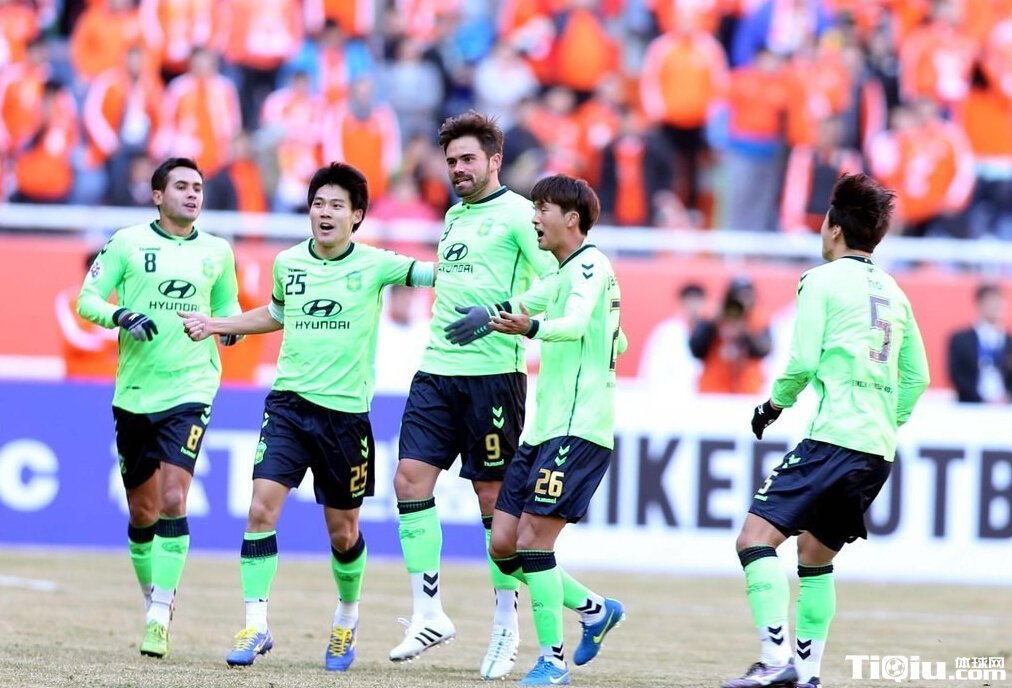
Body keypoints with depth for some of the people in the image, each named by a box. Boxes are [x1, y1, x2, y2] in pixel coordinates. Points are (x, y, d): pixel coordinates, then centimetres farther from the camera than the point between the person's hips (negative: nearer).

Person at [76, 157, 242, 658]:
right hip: (134, 392, 1)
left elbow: (227, 304, 22)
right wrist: (121, 316, -19)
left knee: (173, 500, -16)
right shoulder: (128, 243, 1)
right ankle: (153, 599, 28)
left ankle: (160, 616, -14)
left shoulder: (217, 252, 7)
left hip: (190, 390, 0)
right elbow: (87, 299, 0)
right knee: (142, 513, 8)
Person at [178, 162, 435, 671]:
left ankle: (347, 619, 35)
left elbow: (438, 276, 1)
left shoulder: (374, 265, -5)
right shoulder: (288, 263, 5)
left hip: (345, 413, -2)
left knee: (343, 532, 9)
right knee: (261, 509, -14)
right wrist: (214, 325, 21)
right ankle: (255, 626, -10)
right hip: (288, 404, 2)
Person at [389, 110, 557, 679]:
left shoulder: (517, 214, -6)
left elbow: (555, 282, -14)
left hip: (492, 372, -7)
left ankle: (507, 626, 9)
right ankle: (429, 613, 2)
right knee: (411, 478, -4)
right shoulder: (454, 217, 18)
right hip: (437, 370, 7)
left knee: (494, 495, -1)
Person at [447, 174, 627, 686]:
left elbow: (577, 323, -28)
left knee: (532, 541, -14)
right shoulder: (562, 274, 19)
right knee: (502, 545, 5)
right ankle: (596, 610, 20)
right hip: (544, 430, 10)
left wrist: (532, 329, -47)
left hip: (578, 429, -10)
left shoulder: (590, 265, -10)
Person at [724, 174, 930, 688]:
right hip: (880, 451, 8)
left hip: (834, 436, -8)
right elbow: (917, 376, 21)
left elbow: (803, 361, -9)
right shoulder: (893, 293, 19)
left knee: (756, 538, -13)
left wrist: (774, 404, 8)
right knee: (814, 556, 20)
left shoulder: (822, 280, -2)